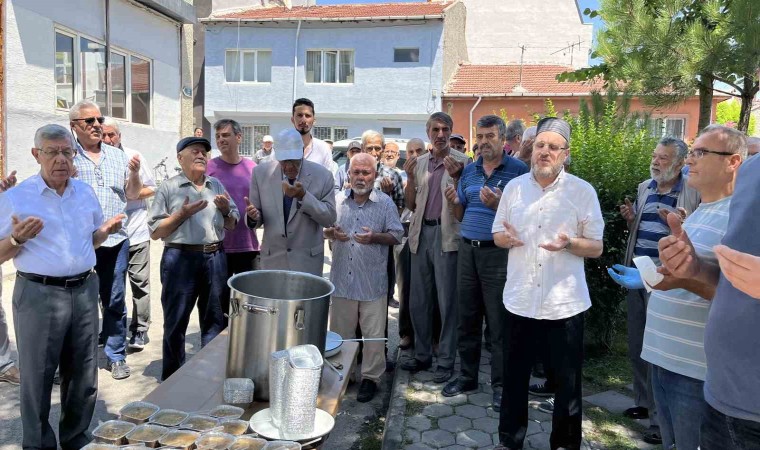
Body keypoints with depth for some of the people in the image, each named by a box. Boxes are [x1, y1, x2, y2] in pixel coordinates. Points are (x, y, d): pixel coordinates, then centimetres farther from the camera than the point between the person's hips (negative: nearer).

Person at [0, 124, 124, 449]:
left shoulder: (86, 193, 8)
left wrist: (106, 230, -1)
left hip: (84, 290, 5)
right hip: (39, 294, -4)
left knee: (83, 377, 13)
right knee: (37, 380, 6)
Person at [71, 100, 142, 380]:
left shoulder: (118, 156, 11)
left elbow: (132, 194, 15)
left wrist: (134, 173, -3)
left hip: (116, 240, 3)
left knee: (115, 301, 9)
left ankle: (116, 356, 20)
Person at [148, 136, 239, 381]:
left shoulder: (217, 185, 11)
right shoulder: (168, 187, -1)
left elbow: (232, 225, 15)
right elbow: (155, 231, -4)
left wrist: (227, 210, -5)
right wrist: (182, 214, -15)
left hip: (215, 258, 4)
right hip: (181, 259, -4)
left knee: (215, 321, 13)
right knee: (175, 323, 6)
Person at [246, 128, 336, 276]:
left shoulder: (322, 175, -9)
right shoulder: (261, 173, -4)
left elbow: (330, 218, -11)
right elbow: (257, 219, 2)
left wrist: (303, 196, -24)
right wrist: (254, 216, -22)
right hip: (272, 258, 1)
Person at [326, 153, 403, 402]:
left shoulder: (385, 203, -1)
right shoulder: (338, 200, 6)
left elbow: (396, 235, -1)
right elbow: (325, 229, 13)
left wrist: (375, 237, -18)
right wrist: (331, 233, -10)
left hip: (372, 281, -3)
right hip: (342, 277, 3)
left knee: (374, 334, 4)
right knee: (339, 332, 14)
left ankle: (370, 377, 19)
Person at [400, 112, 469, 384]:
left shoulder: (461, 161, -3)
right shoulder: (419, 163, 12)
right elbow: (411, 205, 12)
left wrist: (455, 177, -20)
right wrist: (410, 177, -2)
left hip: (446, 234, -5)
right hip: (421, 233, 5)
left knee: (446, 301, 0)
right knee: (418, 300, 12)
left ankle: (446, 361, 10)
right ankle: (422, 355, 26)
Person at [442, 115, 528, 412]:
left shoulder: (518, 170, -4)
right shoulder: (469, 171, 12)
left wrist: (499, 205, -23)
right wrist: (454, 202, -4)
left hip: (498, 253, -5)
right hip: (467, 250, 5)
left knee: (499, 323, 2)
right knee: (467, 319, 13)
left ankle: (501, 385, 16)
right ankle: (467, 377, 27)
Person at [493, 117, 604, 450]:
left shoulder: (583, 191, -4)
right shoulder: (514, 187, 5)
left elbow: (596, 247, -2)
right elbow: (497, 235, 11)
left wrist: (569, 243, -23)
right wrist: (507, 237, -13)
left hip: (565, 302, -2)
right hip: (520, 299, 3)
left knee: (567, 381, 10)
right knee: (514, 375, 14)